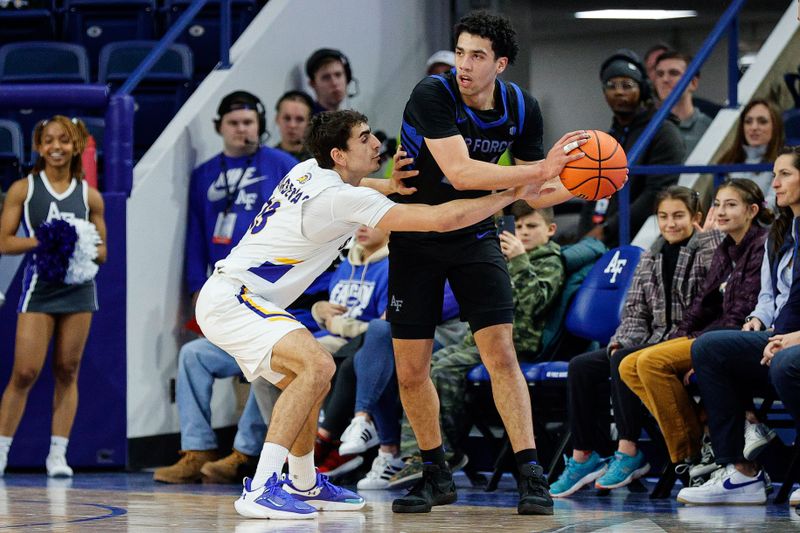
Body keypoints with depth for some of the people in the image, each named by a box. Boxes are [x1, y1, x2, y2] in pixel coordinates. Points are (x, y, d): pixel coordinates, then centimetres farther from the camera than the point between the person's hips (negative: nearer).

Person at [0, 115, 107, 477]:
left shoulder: (89, 196, 8)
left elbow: (102, 251, 12)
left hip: (79, 288, 2)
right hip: (39, 287, -2)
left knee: (67, 372, 3)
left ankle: (58, 454, 7)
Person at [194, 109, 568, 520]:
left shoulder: (308, 172, 8)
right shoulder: (342, 198, -20)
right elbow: (441, 219, -22)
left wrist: (390, 185, 14)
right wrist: (516, 194, -15)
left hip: (228, 296, 11)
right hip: (229, 300, -11)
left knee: (308, 381, 20)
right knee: (317, 365, -27)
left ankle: (304, 484, 37)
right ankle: (260, 491, -31)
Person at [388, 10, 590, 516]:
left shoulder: (522, 108, -9)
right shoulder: (431, 95, -24)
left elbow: (534, 192, 3)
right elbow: (461, 173, -36)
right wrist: (542, 169, -41)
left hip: (475, 235, 2)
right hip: (416, 239, -2)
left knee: (501, 352, -13)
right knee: (411, 368, 1)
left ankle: (531, 475, -13)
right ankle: (437, 475, 19)